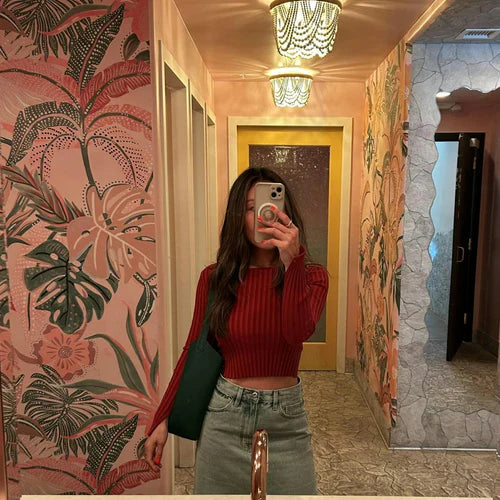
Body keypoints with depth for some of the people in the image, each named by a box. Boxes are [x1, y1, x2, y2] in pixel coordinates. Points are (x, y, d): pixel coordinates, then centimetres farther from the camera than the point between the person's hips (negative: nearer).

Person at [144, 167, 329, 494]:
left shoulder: (311, 276, -6)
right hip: (224, 417, 1)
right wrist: (162, 419, 0)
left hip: (286, 420, 0)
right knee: (219, 490, 19)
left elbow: (299, 332, -25)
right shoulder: (214, 278, -6)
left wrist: (292, 262, -35)